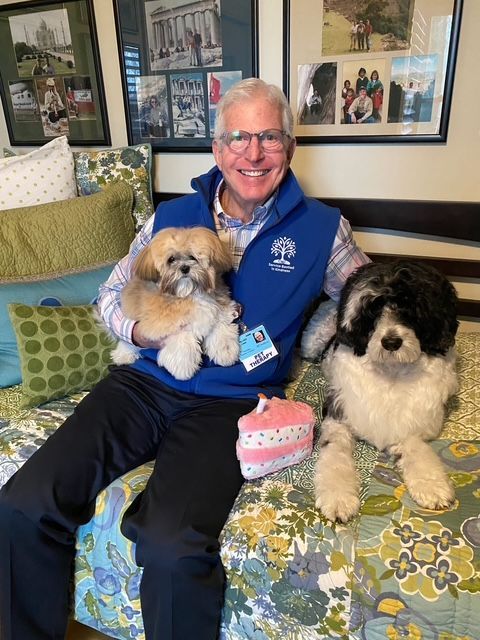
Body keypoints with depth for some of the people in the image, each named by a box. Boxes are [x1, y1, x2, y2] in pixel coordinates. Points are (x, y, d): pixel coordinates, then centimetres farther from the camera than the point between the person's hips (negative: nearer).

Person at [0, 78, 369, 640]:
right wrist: (146, 330, -5)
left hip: (229, 401, -2)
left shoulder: (322, 228, 7)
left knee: (173, 549, -28)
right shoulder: (171, 216, 12)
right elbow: (112, 294, 17)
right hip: (144, 383, 4)